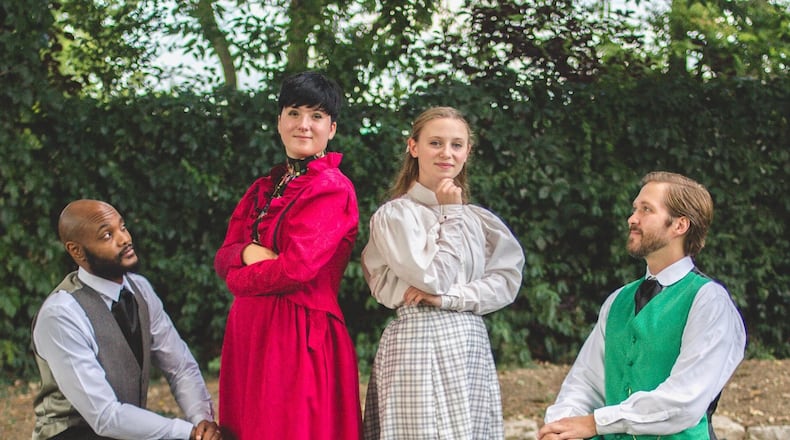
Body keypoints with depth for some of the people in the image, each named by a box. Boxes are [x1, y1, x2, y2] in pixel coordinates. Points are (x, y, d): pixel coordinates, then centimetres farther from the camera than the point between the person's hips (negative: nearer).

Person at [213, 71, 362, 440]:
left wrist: (239, 277, -3)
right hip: (249, 332, 7)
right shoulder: (264, 188, 17)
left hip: (300, 336, -7)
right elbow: (223, 256, 11)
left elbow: (297, 268, -18)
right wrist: (248, 252, -12)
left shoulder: (333, 188, -8)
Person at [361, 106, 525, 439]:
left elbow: (507, 281, 4)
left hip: (471, 346, 5)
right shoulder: (394, 214, -3)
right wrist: (451, 215, -3)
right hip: (419, 343, -5)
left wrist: (448, 298, -10)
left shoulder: (477, 218, 13)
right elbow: (435, 276, -12)